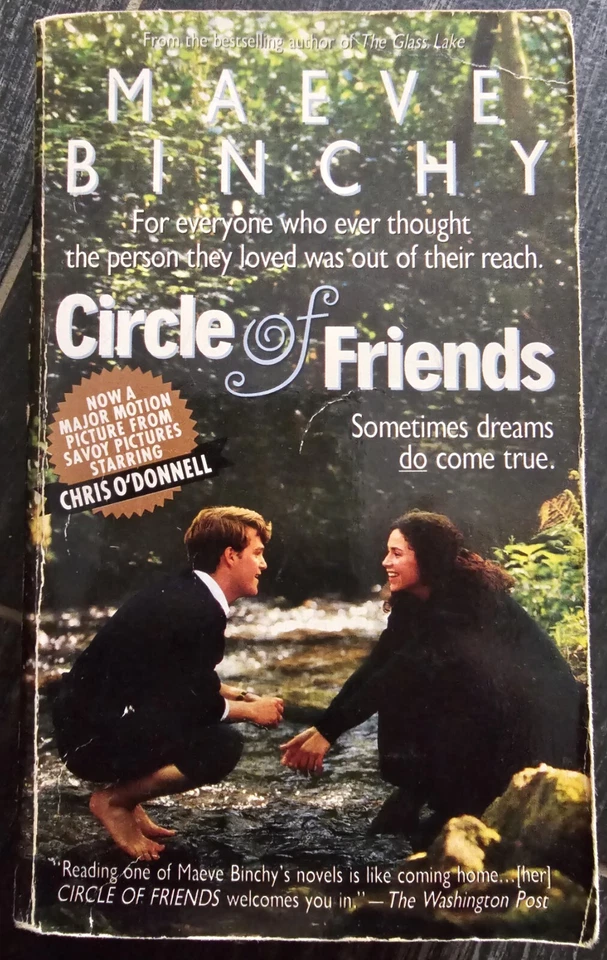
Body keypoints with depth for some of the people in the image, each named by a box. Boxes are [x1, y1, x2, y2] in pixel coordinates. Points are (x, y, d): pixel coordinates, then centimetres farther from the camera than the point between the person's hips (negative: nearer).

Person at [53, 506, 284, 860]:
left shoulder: (187, 594, 9)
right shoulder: (201, 610, -20)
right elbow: (201, 705, -15)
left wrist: (245, 697, 12)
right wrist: (252, 710, 1)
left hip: (103, 718, 10)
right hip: (94, 736, -10)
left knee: (213, 724, 16)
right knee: (224, 744, -20)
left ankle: (125, 794, 13)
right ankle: (115, 800, -2)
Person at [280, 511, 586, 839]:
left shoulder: (464, 598, -27)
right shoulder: (414, 600, -3)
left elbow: (405, 668, -30)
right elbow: (377, 666, -5)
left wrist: (328, 731, -29)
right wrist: (321, 726, -11)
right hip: (475, 707, 7)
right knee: (405, 687, -10)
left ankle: (464, 814, -4)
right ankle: (417, 793, 2)